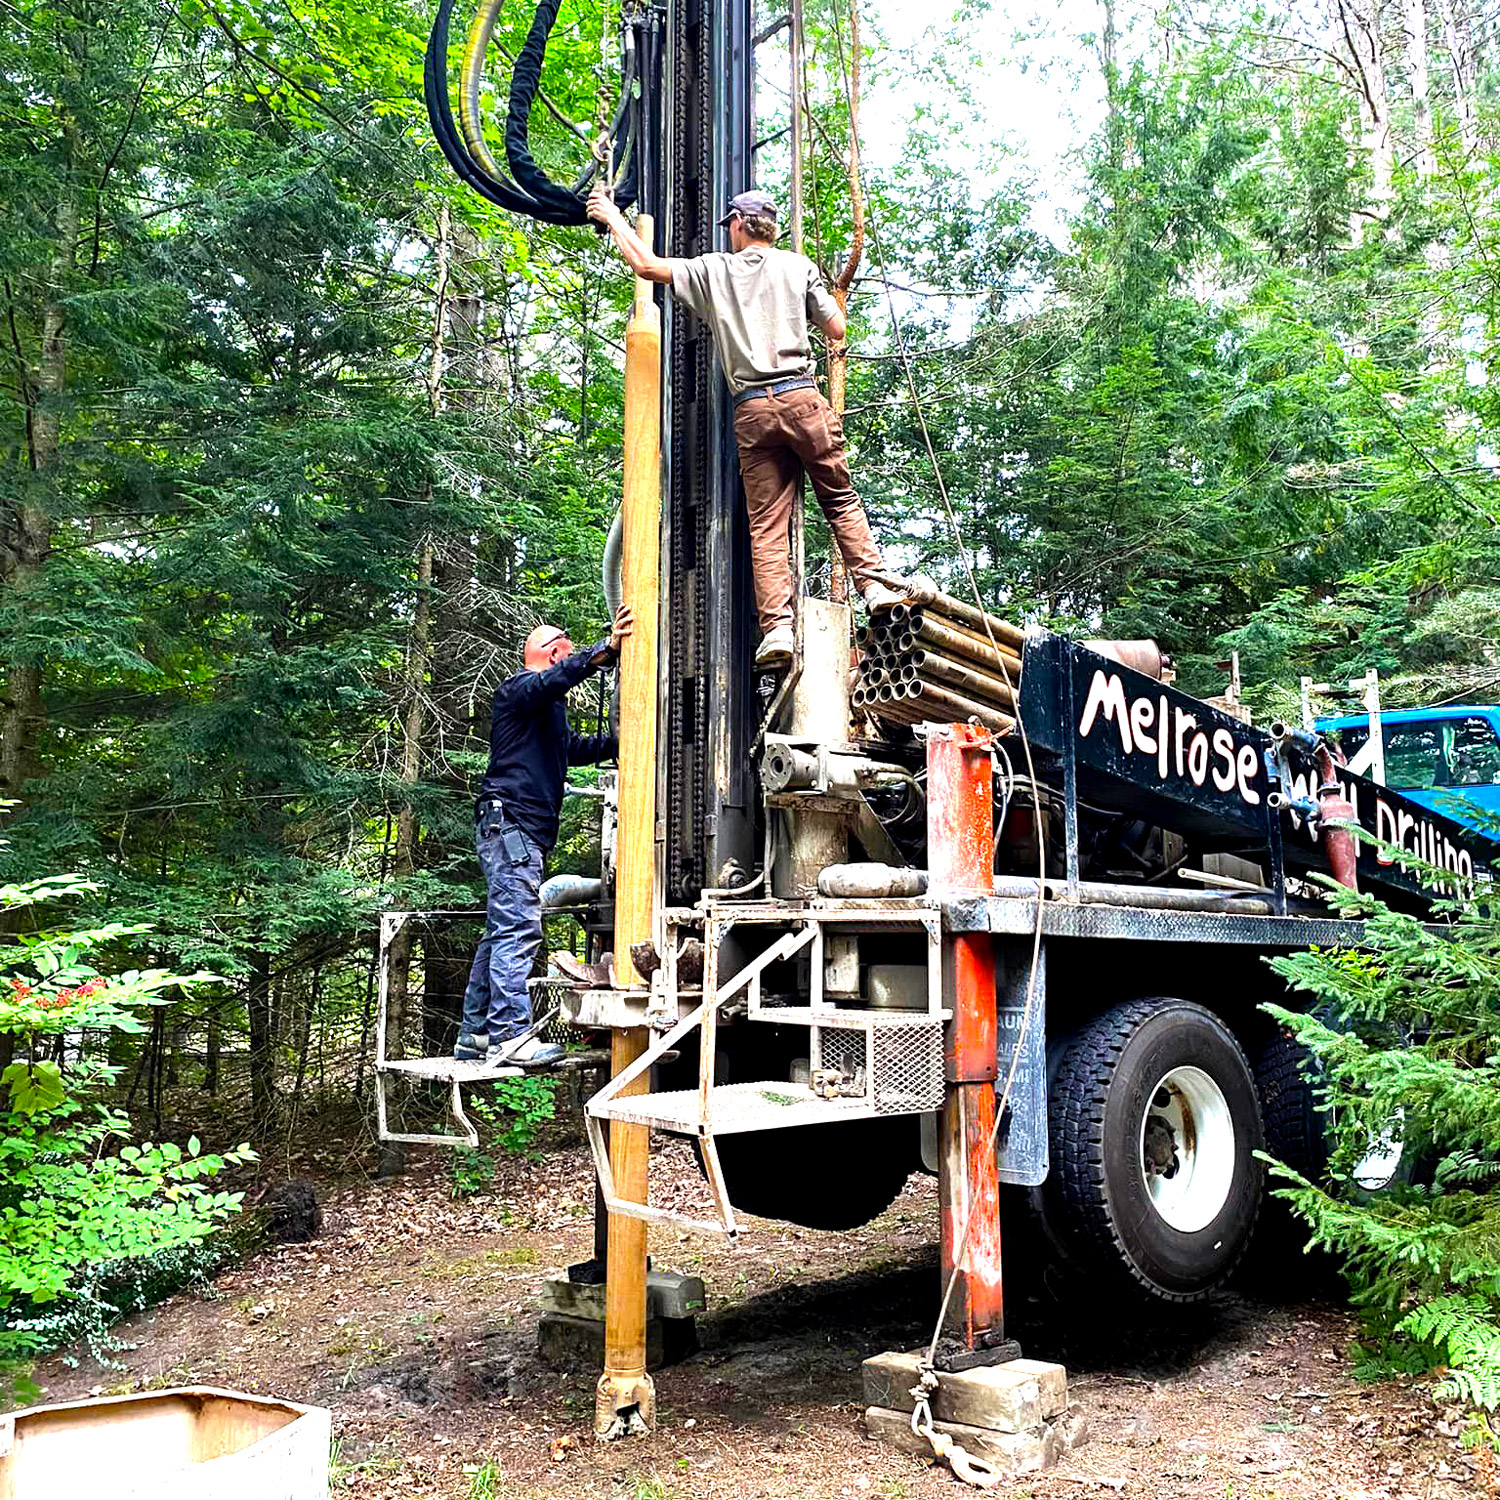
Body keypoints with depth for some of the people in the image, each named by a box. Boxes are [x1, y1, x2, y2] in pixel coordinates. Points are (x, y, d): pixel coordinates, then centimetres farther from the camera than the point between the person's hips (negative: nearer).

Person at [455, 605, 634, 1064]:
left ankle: (476, 1035, 13)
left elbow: (576, 748, 39)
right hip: (510, 823, -11)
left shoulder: (549, 708, 29)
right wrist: (606, 649, -35)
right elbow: (560, 675, -25)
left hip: (523, 832, 11)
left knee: (501, 932, 10)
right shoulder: (520, 688, -3)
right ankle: (509, 1035, -17)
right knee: (518, 928, -15)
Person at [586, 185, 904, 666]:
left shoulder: (712, 269, 12)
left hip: (751, 410, 0)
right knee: (840, 499, 10)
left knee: (766, 522, -1)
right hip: (801, 395, 0)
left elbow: (647, 265, 15)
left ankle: (777, 626, -10)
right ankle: (874, 585, -2)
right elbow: (836, 330, 9)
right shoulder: (797, 265, 10)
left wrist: (612, 216, 29)